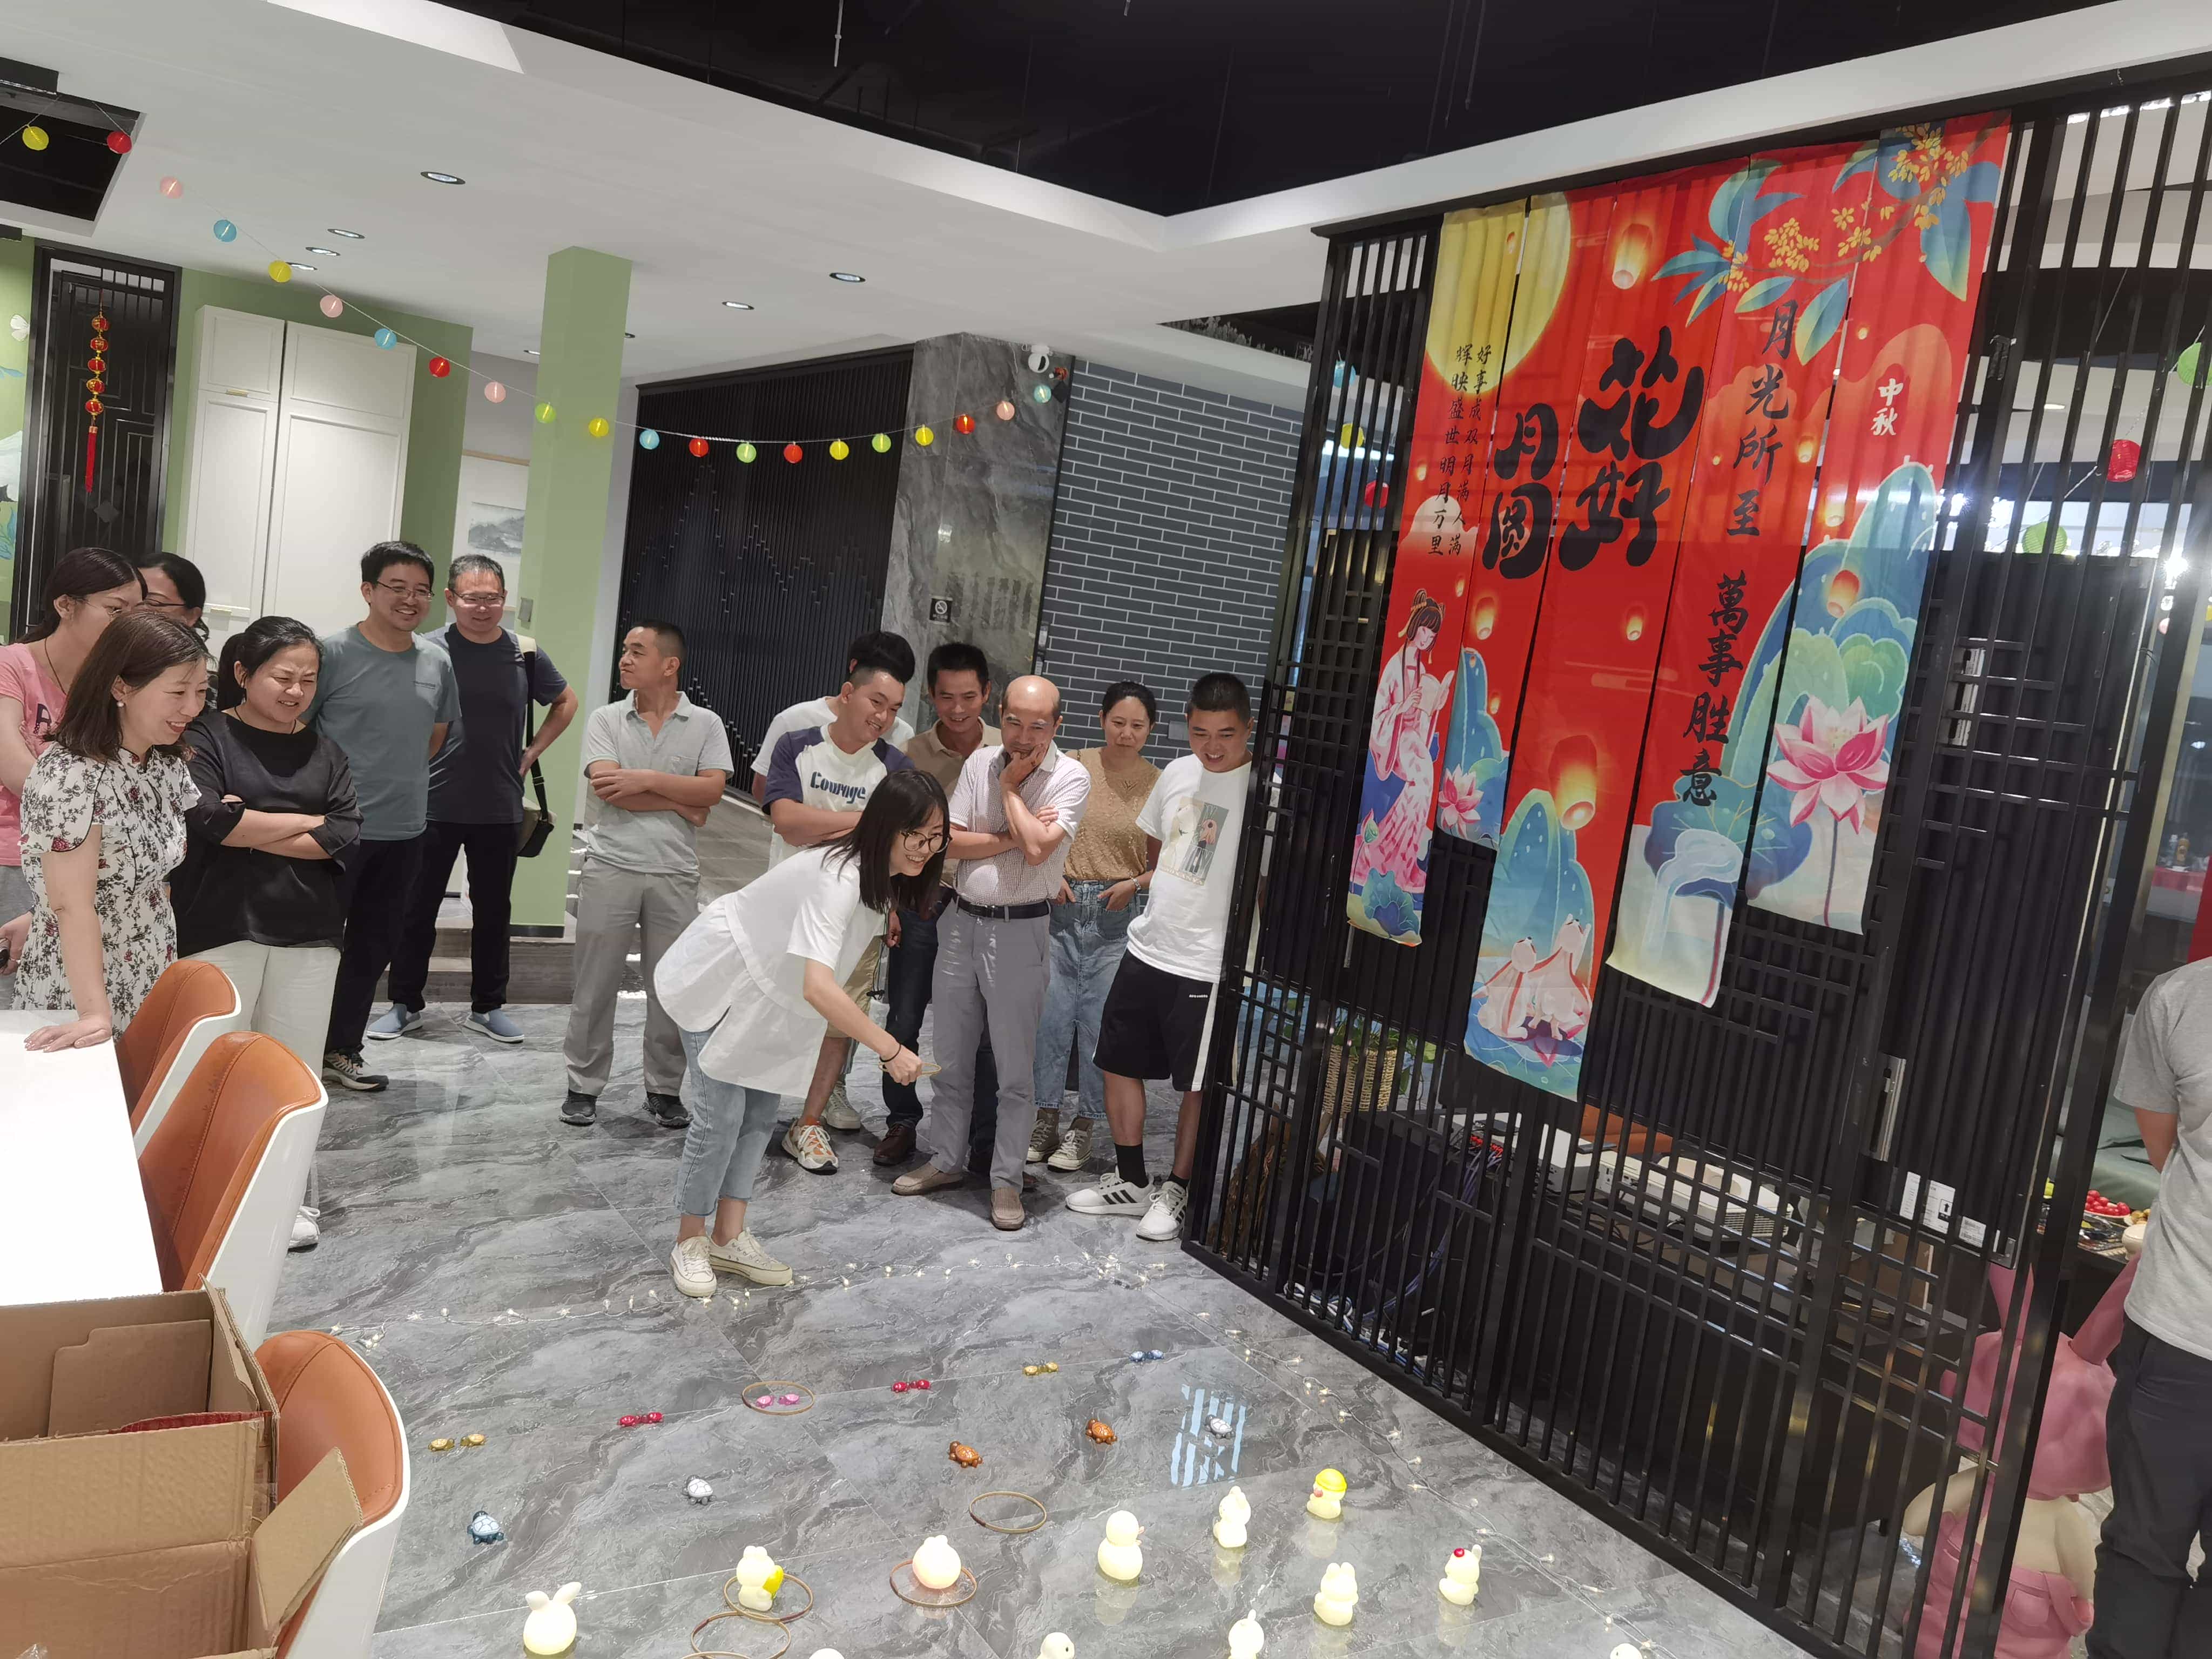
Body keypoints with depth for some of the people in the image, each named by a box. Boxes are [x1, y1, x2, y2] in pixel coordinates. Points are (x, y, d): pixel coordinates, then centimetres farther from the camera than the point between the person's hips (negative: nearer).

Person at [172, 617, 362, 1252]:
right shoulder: (206, 735, -1)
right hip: (220, 929, -3)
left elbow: (348, 841, -2)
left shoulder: (324, 752, 10)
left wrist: (249, 828, -9)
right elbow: (207, 819, -18)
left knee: (294, 1070, 9)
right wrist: (307, 823, -8)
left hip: (308, 934, 3)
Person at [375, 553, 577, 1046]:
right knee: (418, 908, 8)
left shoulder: (525, 654, 0)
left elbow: (565, 703, 16)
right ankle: (405, 1004, 22)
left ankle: (487, 1007, 25)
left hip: (500, 810, 2)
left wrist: (532, 753, 7)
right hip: (434, 805, -2)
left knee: (493, 911, 12)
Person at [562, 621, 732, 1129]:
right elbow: (608, 788, -10)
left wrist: (647, 779, -14)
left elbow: (712, 789, -10)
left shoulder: (706, 725, 4)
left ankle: (665, 1089, 19)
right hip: (611, 867, 0)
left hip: (674, 874, 0)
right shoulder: (605, 720, 4)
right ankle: (584, 1086, 17)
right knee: (595, 982, 5)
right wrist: (679, 804, -9)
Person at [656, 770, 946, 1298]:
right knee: (720, 1116, -6)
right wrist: (891, 1049, -49)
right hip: (716, 983, -8)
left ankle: (729, 1237, 19)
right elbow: (818, 986, -49)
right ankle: (689, 1244, 12)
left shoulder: (883, 873, -11)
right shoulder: (838, 879, -39)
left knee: (760, 1115, 9)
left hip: (770, 992, 8)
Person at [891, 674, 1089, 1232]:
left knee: (1016, 1066, 2)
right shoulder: (979, 763, 5)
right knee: (951, 1056, 14)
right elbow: (951, 842, -3)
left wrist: (1010, 788, -10)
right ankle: (947, 1159, 30)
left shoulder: (1071, 778, -8)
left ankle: (1007, 1180, 14)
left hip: (1020, 932, -4)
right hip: (961, 920, 5)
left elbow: (1038, 848, -22)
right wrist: (1010, 837, -14)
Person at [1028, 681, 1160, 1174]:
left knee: (1100, 1022, 2)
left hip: (1119, 915, -1)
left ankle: (1084, 1124, 17)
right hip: (1062, 907, 1)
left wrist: (1136, 884, -11)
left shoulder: (1159, 786, -1)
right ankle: (1045, 1117, 18)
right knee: (1051, 1013, 4)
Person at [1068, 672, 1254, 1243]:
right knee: (1119, 1064, 14)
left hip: (1208, 966, -7)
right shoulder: (1178, 773, 6)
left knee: (1198, 1085, 6)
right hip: (1147, 948, 7)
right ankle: (1130, 1183, 30)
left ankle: (1176, 1191, 25)